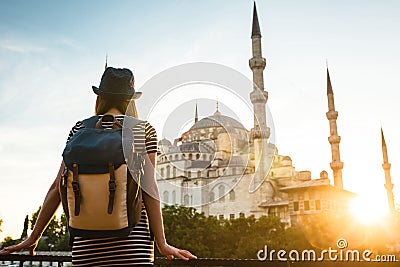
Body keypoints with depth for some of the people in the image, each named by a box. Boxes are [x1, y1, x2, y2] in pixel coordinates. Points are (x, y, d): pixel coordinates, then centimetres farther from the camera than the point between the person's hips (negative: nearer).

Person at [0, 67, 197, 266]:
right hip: (132, 234, -2)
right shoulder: (145, 130, 5)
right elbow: (149, 189, -2)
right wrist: (161, 243, 2)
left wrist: (34, 237, 16)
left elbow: (58, 187, 7)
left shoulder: (80, 129, 10)